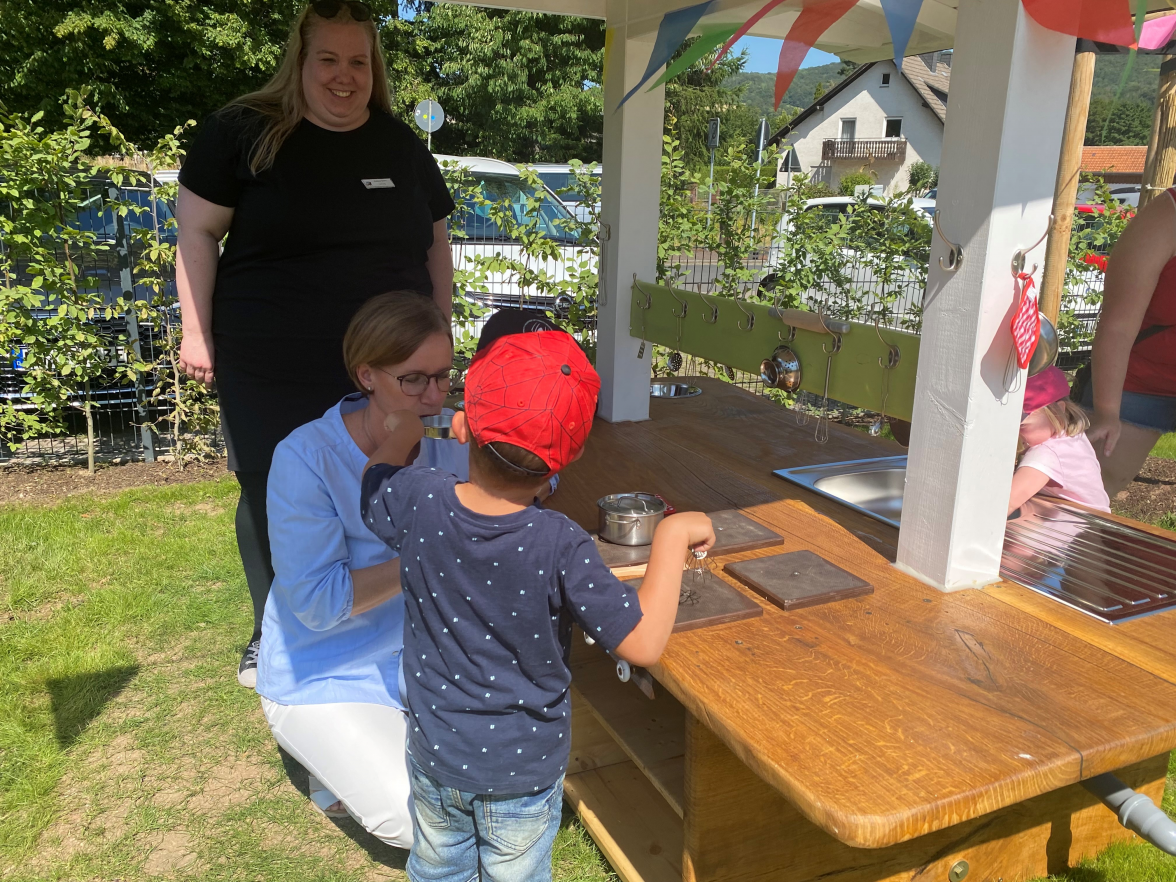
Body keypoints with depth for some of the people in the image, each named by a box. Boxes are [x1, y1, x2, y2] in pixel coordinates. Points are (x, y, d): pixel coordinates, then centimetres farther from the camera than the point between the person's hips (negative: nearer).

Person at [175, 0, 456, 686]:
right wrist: (197, 330, -4)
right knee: (270, 497, 9)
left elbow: (436, 243, 15)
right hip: (270, 371, -2)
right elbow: (198, 231, 0)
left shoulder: (402, 146, 9)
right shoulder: (243, 131, -2)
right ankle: (271, 633, 30)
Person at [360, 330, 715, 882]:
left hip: (435, 754, 3)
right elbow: (642, 644, -27)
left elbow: (372, 488, 4)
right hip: (523, 770, -2)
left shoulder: (418, 504, -21)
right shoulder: (559, 547, -31)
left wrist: (400, 437, 22)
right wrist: (671, 536, -21)